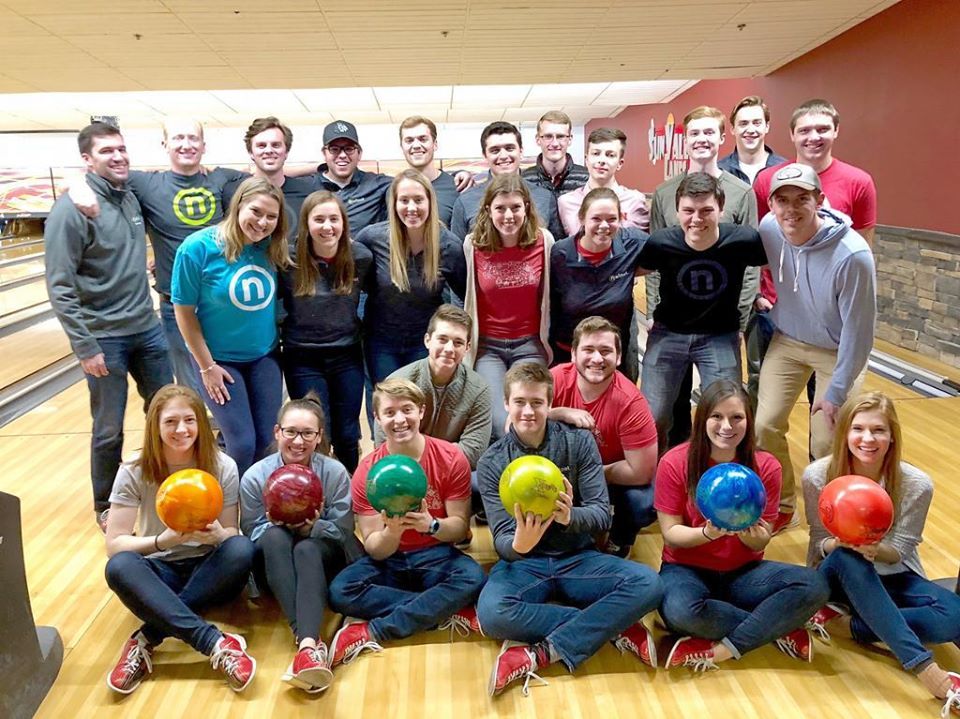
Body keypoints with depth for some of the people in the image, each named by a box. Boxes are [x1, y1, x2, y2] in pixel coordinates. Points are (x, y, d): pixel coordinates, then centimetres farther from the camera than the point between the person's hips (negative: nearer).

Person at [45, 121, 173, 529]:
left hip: (147, 329, 6)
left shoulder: (131, 197, 5)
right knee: (109, 430, 7)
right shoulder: (72, 209, -13)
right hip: (104, 338, -6)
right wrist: (85, 348, -16)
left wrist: (145, 312, 10)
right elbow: (60, 288, -15)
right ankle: (106, 506, 27)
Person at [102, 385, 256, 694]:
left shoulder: (223, 467, -10)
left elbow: (231, 534, -5)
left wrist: (217, 535, -30)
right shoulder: (134, 471, -10)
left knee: (242, 550, -32)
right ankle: (217, 644, -40)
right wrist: (161, 541, -31)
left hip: (208, 569, 0)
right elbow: (114, 544, -12)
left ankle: (147, 639, -28)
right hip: (161, 572, 0)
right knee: (119, 567, -33)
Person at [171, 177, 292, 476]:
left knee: (267, 442, 8)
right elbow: (184, 310, -11)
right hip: (220, 359, -3)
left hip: (264, 358, 4)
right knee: (242, 444, -3)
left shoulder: (273, 248, -8)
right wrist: (207, 366, -9)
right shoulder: (198, 247, -18)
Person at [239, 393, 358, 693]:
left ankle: (307, 644, -55)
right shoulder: (255, 476, -8)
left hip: (322, 558, -1)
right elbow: (251, 533, -3)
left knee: (307, 547, -37)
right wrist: (275, 523, -25)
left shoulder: (335, 472, -9)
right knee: (274, 536, -35)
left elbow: (344, 530, -7)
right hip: (275, 561, 1)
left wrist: (313, 527, -27)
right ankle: (309, 642, -49)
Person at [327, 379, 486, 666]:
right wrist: (391, 532, -34)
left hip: (436, 556, -1)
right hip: (389, 560, 1)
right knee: (340, 591, -27)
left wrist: (431, 525, -31)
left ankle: (372, 633, -25)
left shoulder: (451, 458, -11)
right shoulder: (367, 471, -9)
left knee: (472, 578, -33)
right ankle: (447, 612, -22)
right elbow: (373, 549, -10)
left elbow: (461, 527, -8)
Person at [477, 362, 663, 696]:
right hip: (523, 563, -1)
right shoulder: (492, 462, -5)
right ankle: (612, 627, -18)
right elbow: (502, 540, -11)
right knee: (492, 613, -34)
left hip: (577, 558, 1)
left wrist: (570, 516, -34)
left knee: (647, 584, -26)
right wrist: (518, 544, -37)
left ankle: (541, 653, -24)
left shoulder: (579, 442, -4)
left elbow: (602, 515, -10)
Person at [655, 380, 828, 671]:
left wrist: (750, 532, -29)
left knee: (814, 586, -23)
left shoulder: (765, 466, -6)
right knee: (680, 609, -37)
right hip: (687, 568, -2)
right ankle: (778, 629, -13)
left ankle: (723, 648, -20)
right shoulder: (675, 463, -13)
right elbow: (671, 532, -10)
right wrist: (708, 532, -30)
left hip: (742, 571, 3)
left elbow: (761, 542, -4)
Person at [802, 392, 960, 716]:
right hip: (839, 577, -1)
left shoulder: (916, 484, -16)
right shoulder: (817, 476, -18)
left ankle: (845, 623, -18)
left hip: (892, 577, 2)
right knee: (847, 558, -38)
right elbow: (820, 545, -9)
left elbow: (897, 553, -10)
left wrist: (875, 548, -35)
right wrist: (839, 543, -33)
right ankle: (928, 671, -39)